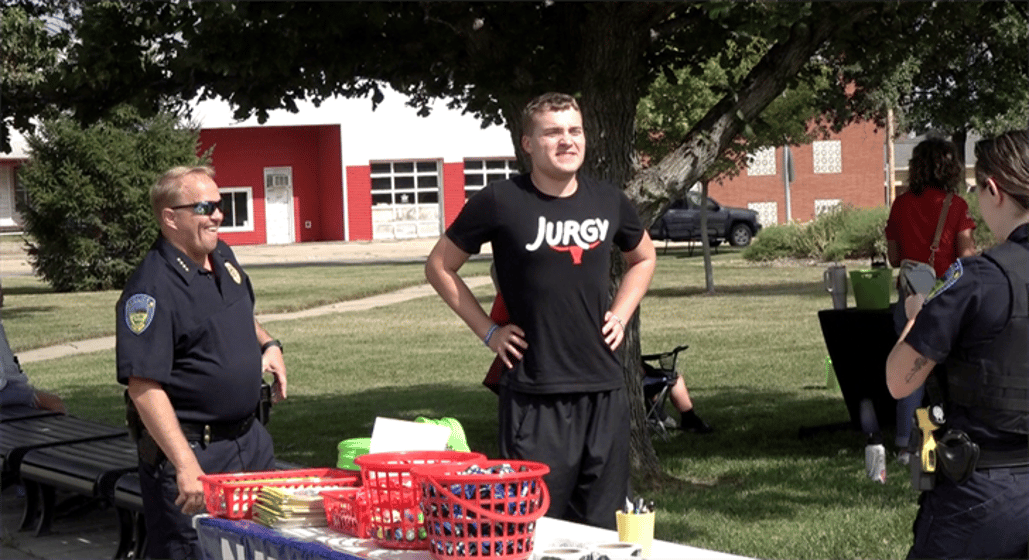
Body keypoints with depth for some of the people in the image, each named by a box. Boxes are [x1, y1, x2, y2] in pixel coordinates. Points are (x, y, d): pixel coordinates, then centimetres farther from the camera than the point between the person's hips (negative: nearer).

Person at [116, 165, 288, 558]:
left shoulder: (223, 257, 7)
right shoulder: (152, 289, -20)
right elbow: (143, 387, -26)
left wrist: (268, 344, 7)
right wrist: (185, 465, -30)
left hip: (250, 438, 8)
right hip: (191, 449, -8)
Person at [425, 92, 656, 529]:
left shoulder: (608, 201, 7)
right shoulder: (500, 202, -6)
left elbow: (643, 259, 27)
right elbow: (439, 267, 5)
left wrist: (620, 315, 11)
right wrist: (488, 330, -1)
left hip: (604, 392, 4)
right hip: (533, 395, -4)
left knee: (603, 526, 10)